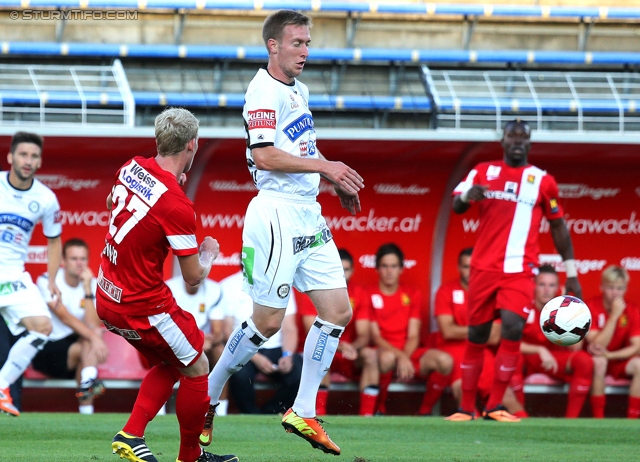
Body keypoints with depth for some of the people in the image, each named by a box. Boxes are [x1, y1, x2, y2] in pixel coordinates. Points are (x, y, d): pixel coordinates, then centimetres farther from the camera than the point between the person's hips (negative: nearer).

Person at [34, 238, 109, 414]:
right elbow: (64, 316, -23)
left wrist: (87, 289, -20)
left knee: (90, 338, -28)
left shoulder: (93, 285, 0)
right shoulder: (48, 281, -10)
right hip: (46, 350, -4)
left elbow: (93, 325, -14)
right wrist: (94, 338, -34)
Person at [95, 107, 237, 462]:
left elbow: (111, 204, 24)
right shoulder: (177, 206, -24)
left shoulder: (132, 167, -2)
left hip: (107, 298, 8)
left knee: (170, 364, 23)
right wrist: (209, 252, 7)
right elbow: (194, 277, -15)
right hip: (144, 307, -8)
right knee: (196, 368, 10)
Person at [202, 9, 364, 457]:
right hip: (278, 213, -9)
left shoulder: (299, 90, 15)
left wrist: (337, 183, 17)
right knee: (267, 322, -4)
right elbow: (264, 155, -24)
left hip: (309, 215, 9)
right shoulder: (264, 92, -14)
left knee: (338, 310, 4)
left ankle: (303, 412, 10)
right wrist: (325, 166, -22)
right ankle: (205, 398, 12)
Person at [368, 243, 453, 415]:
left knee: (445, 361, -26)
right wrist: (399, 355, -21)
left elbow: (413, 336, 4)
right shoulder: (370, 295, 3)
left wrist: (405, 357, -18)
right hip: (382, 351, -3)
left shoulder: (412, 295, 13)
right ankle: (380, 408, -19)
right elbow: (375, 337, -5)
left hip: (410, 353, 3)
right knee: (387, 357, -42)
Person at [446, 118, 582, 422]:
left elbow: (558, 227, 14)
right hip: (484, 268, 1)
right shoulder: (483, 172, 10)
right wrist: (467, 196, -23)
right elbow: (456, 205, 2)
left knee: (512, 327, -19)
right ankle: (466, 407, 13)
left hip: (519, 271, -1)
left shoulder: (542, 181, 8)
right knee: (476, 336, 5)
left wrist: (571, 273, 11)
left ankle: (494, 406, -13)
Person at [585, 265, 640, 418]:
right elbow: (597, 345, -21)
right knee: (598, 362, -37)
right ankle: (598, 416, -29)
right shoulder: (591, 307, -13)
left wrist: (609, 355, -28)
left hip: (620, 361, 2)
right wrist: (614, 316, -27)